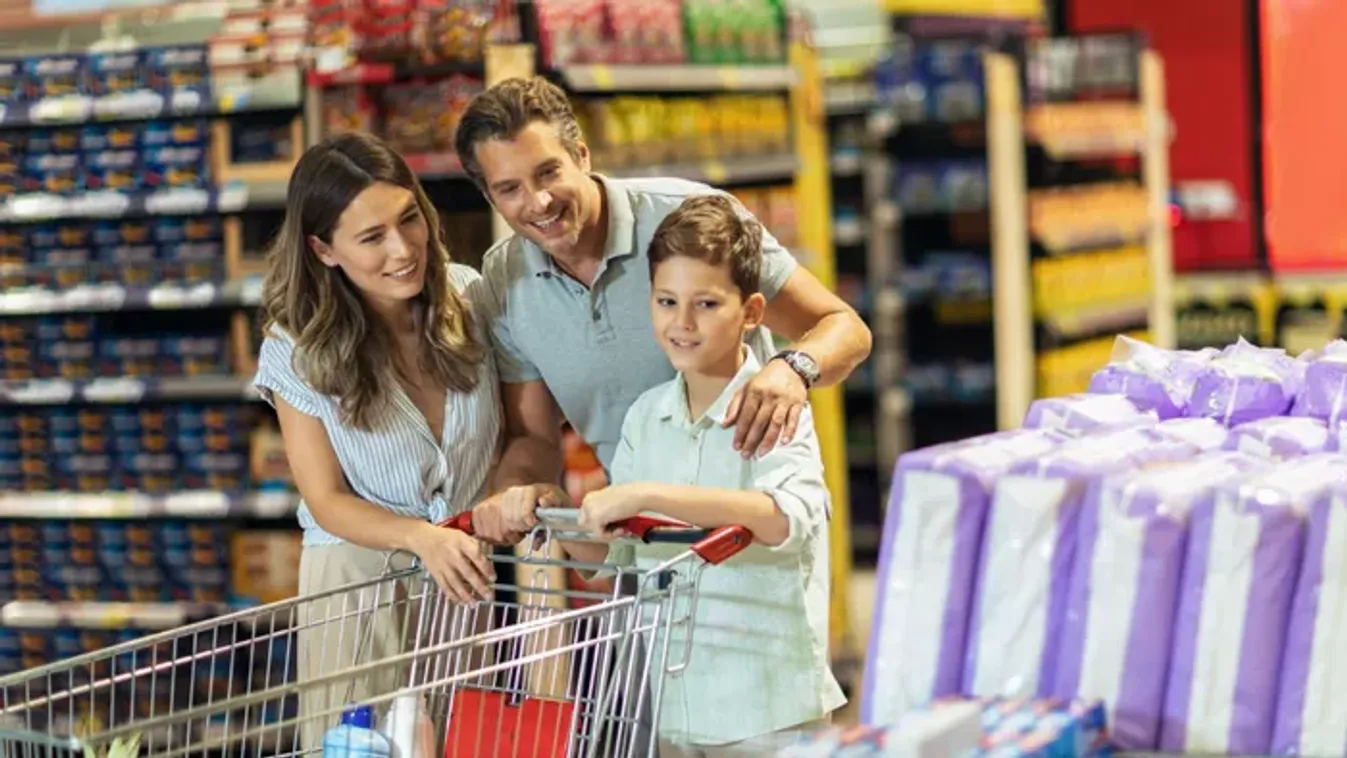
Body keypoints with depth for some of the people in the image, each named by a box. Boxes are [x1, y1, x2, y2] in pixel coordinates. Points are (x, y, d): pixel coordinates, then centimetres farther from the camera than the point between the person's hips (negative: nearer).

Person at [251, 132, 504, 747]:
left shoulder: (468, 297, -6)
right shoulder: (297, 352, -11)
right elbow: (328, 501, -7)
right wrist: (421, 537, -24)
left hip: (472, 573, 2)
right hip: (359, 576, -2)